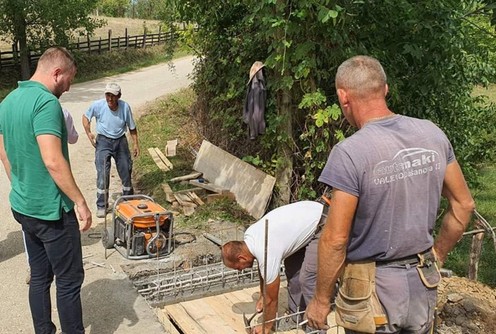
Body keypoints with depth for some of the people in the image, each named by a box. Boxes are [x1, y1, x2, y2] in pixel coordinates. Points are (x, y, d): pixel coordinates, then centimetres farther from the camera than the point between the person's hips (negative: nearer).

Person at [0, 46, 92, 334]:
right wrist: (81, 202, -22)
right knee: (69, 280, 5)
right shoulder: (46, 102, -21)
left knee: (40, 277, 19)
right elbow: (53, 161, -29)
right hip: (51, 210, -9)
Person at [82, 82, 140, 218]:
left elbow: (132, 127, -2)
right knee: (102, 174, -8)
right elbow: (86, 117, 2)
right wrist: (88, 133, -9)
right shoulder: (97, 105, -17)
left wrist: (136, 144, -2)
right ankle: (101, 206, 4)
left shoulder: (125, 107, -15)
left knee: (126, 171, 10)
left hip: (120, 141, 2)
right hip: (103, 141, -1)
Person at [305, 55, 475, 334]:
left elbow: (335, 239, -19)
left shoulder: (349, 153, -22)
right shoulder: (433, 134, -4)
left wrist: (321, 300, -6)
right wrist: (436, 257, 17)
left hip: (374, 289, -5)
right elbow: (464, 205, 6)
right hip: (424, 285, 6)